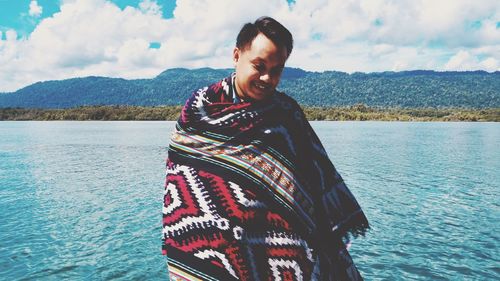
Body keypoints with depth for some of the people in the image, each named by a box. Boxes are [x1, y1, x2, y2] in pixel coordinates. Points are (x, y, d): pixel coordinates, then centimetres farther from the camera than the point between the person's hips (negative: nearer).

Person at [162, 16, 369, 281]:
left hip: (281, 236, 1)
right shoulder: (199, 108, -3)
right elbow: (179, 180, 1)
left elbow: (321, 179, 3)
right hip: (211, 238, -1)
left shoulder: (287, 112, 2)